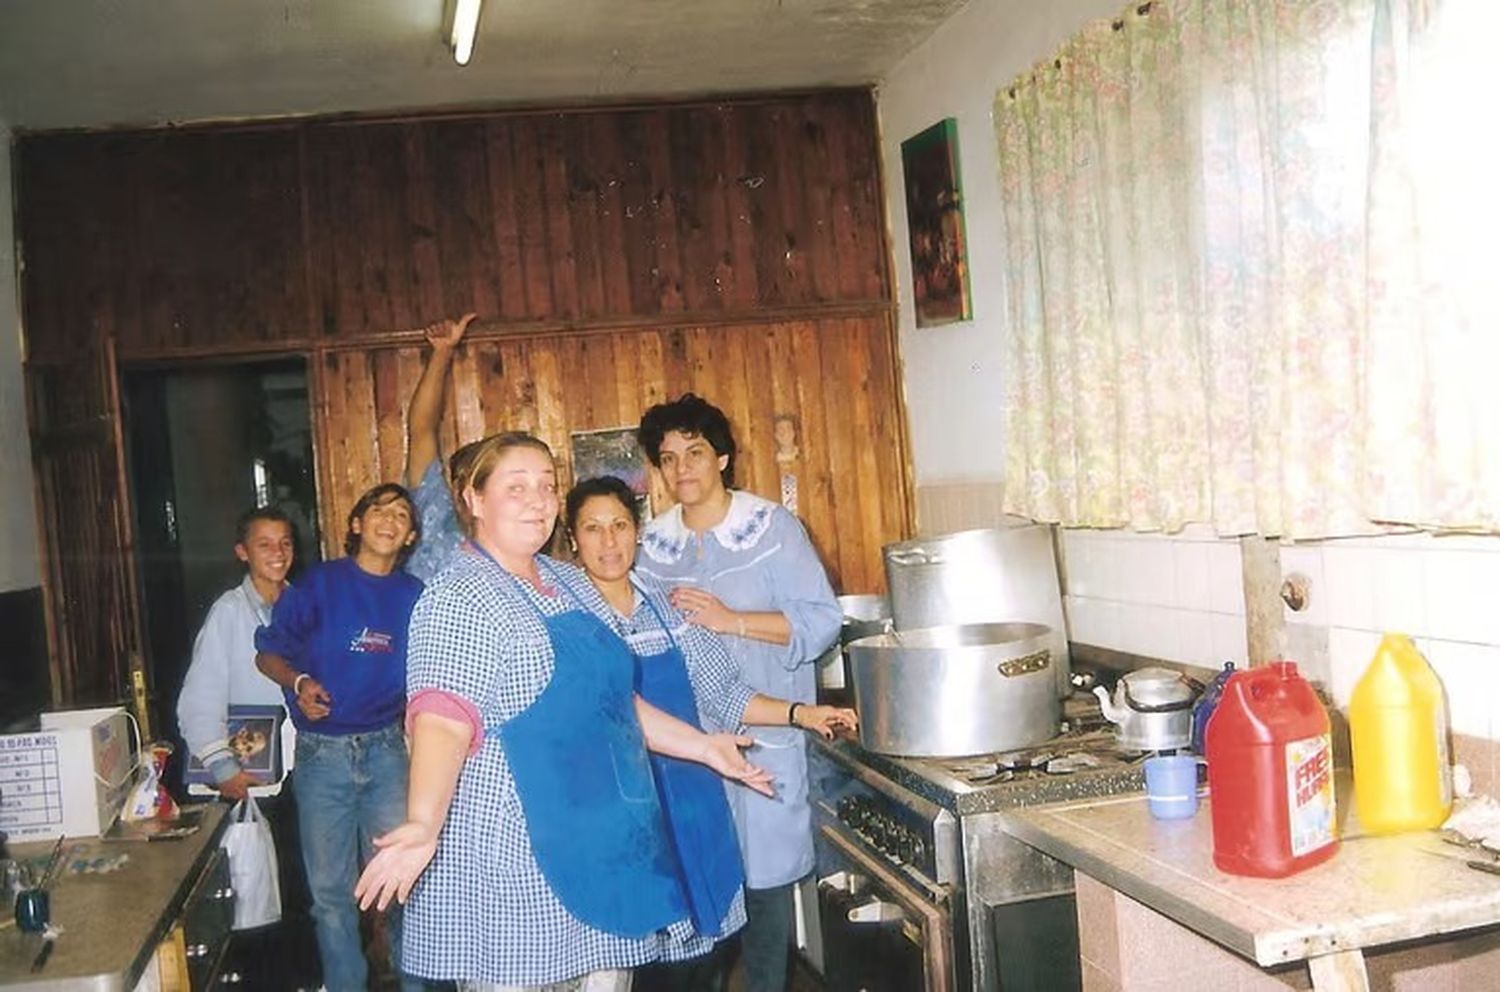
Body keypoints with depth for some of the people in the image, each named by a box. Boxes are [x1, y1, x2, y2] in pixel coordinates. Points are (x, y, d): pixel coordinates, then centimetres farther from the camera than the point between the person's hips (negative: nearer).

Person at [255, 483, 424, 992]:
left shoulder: (414, 596, 4)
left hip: (386, 750, 1)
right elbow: (269, 653, 1)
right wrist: (299, 682, -16)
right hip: (322, 754, -1)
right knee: (331, 889, 7)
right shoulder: (320, 583, -3)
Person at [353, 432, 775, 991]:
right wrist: (424, 826, -38)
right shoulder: (458, 599, -11)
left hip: (602, 845, 8)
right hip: (512, 857, -8)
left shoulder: (572, 585, 13)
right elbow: (442, 720, -23)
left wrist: (702, 746, 18)